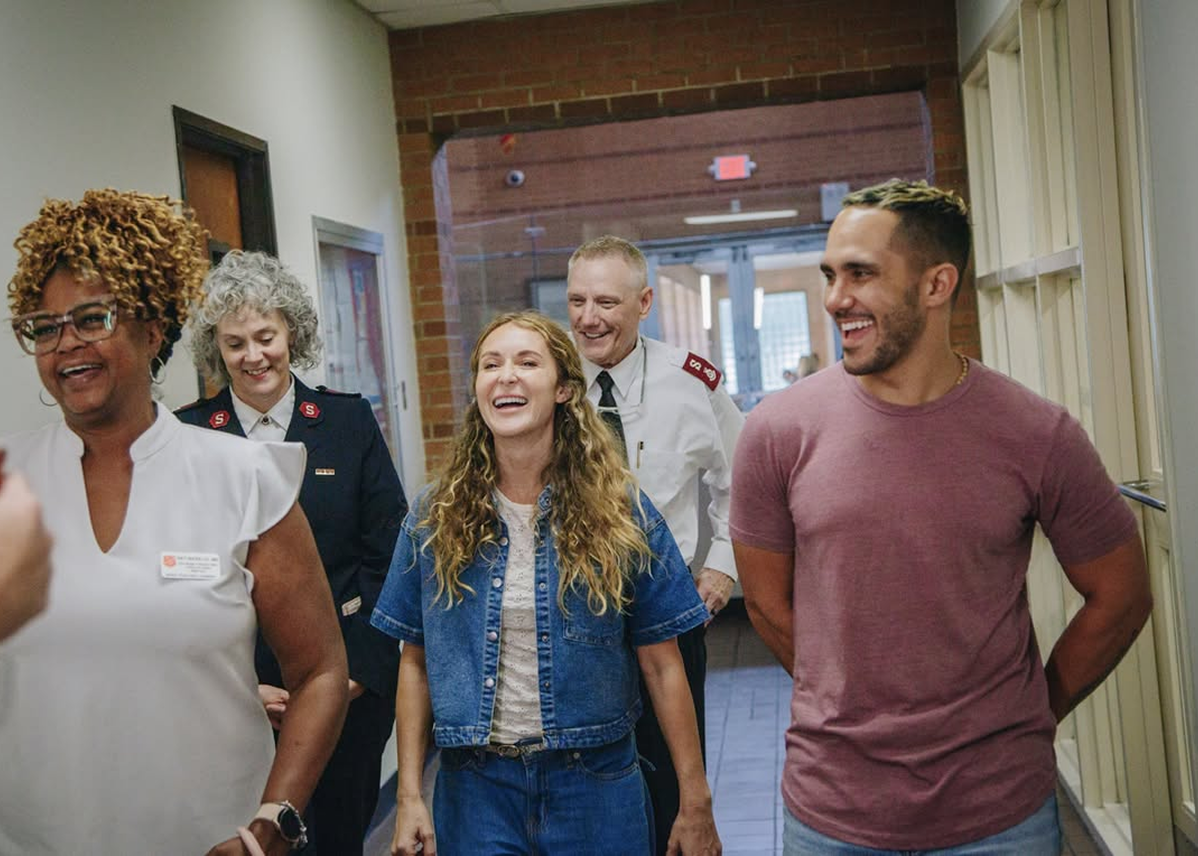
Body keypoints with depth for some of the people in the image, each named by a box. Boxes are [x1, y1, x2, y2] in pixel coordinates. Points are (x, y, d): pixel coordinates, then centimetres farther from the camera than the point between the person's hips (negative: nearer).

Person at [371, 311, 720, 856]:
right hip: (475, 786, 1)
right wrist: (409, 797, -2)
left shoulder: (620, 511, -6)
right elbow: (415, 662, 3)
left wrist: (695, 803, -5)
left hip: (594, 784, 0)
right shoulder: (434, 519, -1)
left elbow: (661, 665, -5)